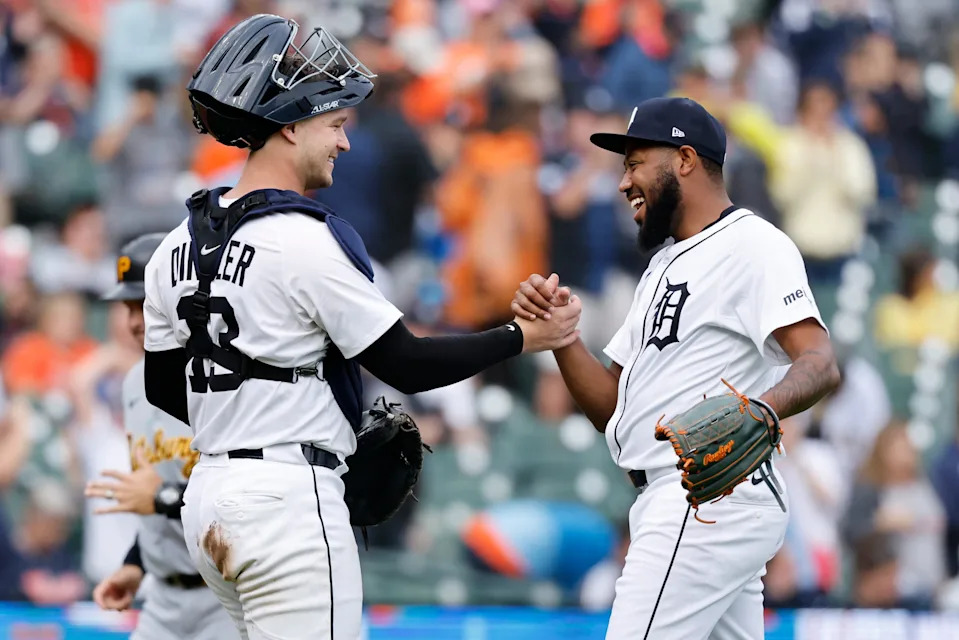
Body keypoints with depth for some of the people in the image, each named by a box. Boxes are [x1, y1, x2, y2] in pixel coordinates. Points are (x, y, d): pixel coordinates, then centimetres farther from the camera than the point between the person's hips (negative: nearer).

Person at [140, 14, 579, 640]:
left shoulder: (180, 245, 9)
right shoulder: (305, 241, -14)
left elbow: (163, 388, 17)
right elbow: (408, 365, -10)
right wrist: (521, 336, 0)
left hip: (207, 499, 9)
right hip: (288, 500, -9)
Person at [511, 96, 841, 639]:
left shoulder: (752, 244, -8)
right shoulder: (666, 265, 23)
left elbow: (820, 364, -23)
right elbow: (611, 406, 19)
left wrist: (756, 410, -43)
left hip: (711, 500, -10)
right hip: (673, 506, 10)